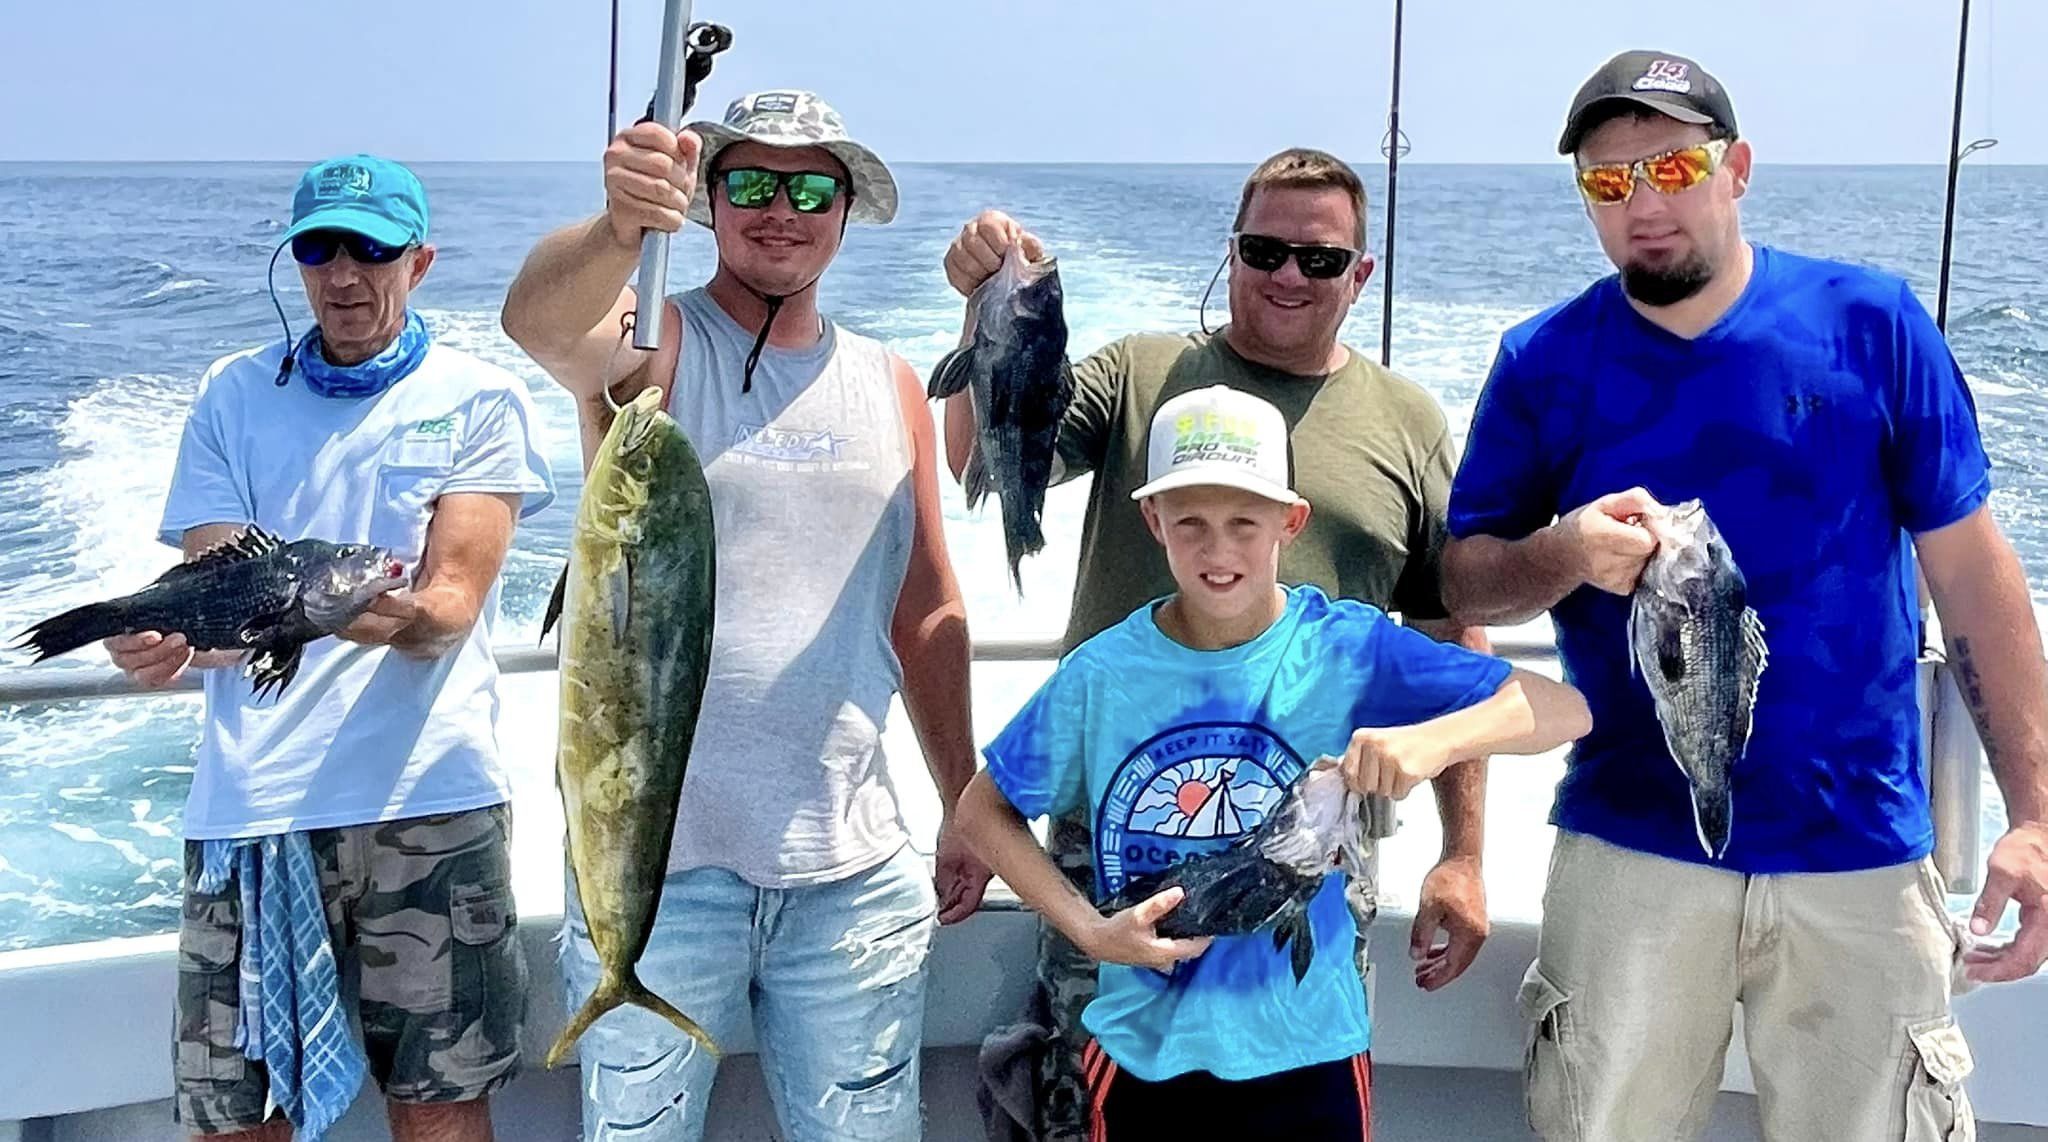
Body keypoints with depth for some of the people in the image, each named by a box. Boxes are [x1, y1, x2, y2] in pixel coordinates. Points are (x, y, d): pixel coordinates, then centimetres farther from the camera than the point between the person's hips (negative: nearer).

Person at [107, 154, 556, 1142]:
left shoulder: (479, 401, 4)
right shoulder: (234, 395, 11)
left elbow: (455, 601, -7)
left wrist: (396, 617, -30)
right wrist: (170, 639, -21)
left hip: (427, 795, -2)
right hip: (250, 800, 2)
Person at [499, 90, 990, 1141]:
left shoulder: (890, 386, 10)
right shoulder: (651, 341, -2)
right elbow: (536, 320, -27)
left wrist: (965, 808, 14)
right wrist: (620, 224, -47)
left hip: (854, 868, 3)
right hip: (658, 858, -3)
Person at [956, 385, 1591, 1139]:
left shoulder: (1347, 649, -12)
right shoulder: (1101, 675, -8)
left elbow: (1563, 710, -15)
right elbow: (983, 810, 4)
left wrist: (1435, 738, -35)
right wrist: (1088, 930, -10)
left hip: (1305, 1053, 0)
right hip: (1144, 1053, 1)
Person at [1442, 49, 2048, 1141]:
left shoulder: (1872, 322, -3)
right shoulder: (1544, 361, -1)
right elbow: (1464, 580, 2)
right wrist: (1563, 556, -21)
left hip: (1862, 853, 0)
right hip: (1631, 850, 1)